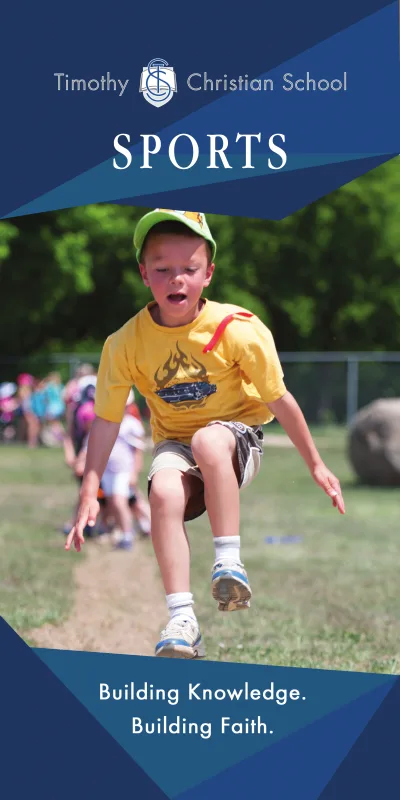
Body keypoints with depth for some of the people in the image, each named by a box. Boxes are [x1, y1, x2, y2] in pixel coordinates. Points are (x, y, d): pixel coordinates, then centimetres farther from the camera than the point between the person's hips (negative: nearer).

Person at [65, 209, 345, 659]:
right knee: (163, 492, -32)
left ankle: (229, 563, -31)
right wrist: (89, 493, -10)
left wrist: (315, 465, -1)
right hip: (175, 442, 2)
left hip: (235, 437, -2)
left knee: (207, 440, -38)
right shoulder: (126, 343, -11)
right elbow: (106, 420, -5)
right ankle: (181, 619, -33)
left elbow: (279, 399, -8)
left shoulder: (236, 330, -17)